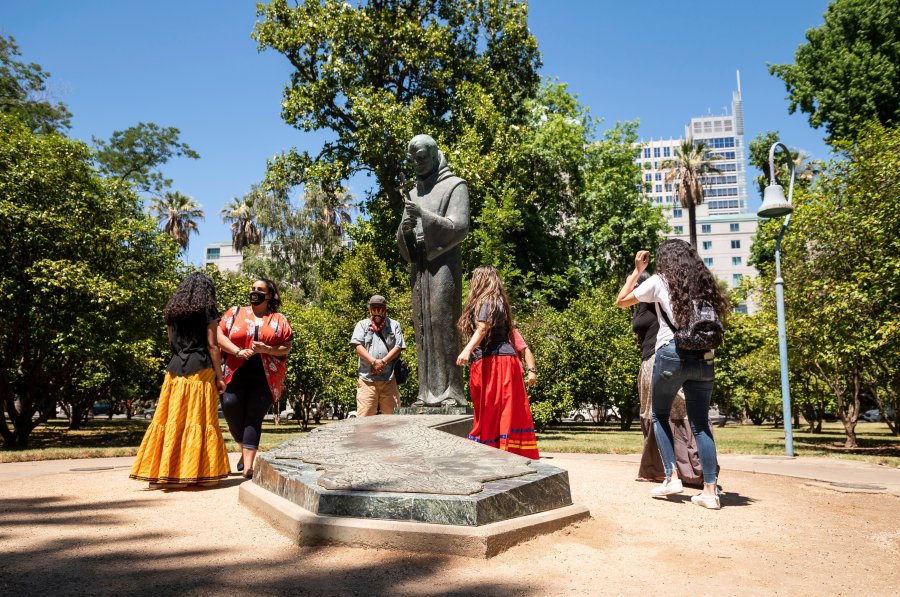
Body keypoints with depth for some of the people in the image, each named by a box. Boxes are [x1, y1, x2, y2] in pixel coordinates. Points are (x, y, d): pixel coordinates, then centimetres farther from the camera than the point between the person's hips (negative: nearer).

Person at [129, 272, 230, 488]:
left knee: (171, 420, 6)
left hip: (175, 368, 4)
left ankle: (158, 474, 6)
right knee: (200, 420, 0)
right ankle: (200, 473, 3)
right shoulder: (207, 310, 1)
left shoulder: (171, 310, 15)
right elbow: (212, 345, -5)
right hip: (200, 370, -4)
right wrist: (219, 376, -2)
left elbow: (172, 341, 16)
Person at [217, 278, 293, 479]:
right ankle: (245, 448, 27)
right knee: (231, 409, -2)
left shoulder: (279, 320, 8)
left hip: (265, 378, -2)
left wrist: (267, 349, -13)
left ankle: (248, 466, -1)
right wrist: (238, 351, -10)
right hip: (236, 374, 2)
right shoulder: (235, 313, 12)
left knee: (253, 418, -3)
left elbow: (286, 348, 5)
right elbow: (219, 335, 4)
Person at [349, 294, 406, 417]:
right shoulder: (362, 325, 13)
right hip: (367, 378, -1)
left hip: (389, 378, 1)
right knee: (364, 414, -7)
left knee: (390, 414, 4)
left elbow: (398, 347, 4)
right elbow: (358, 346, 0)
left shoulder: (394, 325, 14)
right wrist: (374, 361, -13)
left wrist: (383, 362, -10)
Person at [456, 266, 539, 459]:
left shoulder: (487, 301, -6)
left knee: (493, 411, -9)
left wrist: (468, 350, -33)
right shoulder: (496, 301, 23)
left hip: (493, 362, -9)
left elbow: (482, 328, -21)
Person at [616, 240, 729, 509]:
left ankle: (671, 477, 6)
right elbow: (717, 315, 20)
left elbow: (621, 301, 11)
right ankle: (710, 489, 3)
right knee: (700, 423, 7)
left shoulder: (659, 281, 4)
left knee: (659, 416, 14)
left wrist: (636, 270, 16)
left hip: (671, 354, -4)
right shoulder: (704, 282, 15)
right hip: (703, 357, 4)